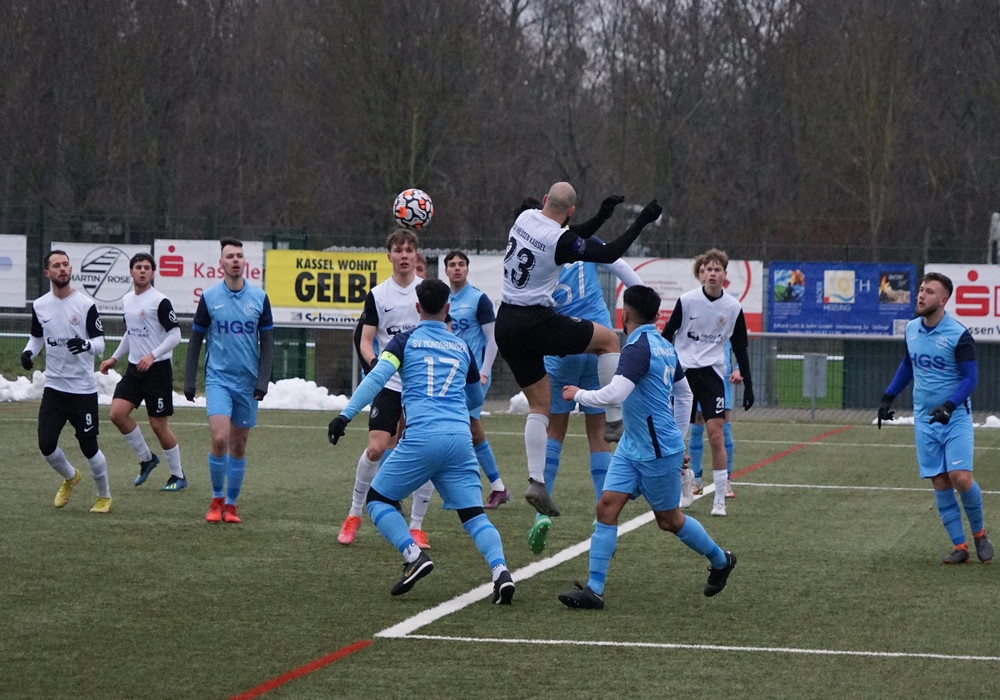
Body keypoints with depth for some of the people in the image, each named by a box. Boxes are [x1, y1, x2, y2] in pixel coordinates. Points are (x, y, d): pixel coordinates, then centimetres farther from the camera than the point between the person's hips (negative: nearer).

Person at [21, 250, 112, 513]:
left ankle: (104, 496, 23)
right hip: (54, 387, 3)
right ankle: (70, 478, 27)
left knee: (89, 446, 0)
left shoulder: (86, 305, -9)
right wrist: (28, 352, -3)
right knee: (46, 444, -5)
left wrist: (86, 345, -30)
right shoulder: (39, 306, 3)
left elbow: (100, 343, -8)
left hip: (83, 389, -3)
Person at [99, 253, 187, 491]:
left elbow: (175, 335, -13)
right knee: (117, 413, -7)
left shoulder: (160, 301, -12)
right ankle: (146, 458, 12)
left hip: (158, 368, -7)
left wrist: (153, 355, -25)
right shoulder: (127, 300, 11)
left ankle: (178, 476, 12)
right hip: (134, 367, 7)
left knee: (158, 425, -3)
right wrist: (114, 358, 21)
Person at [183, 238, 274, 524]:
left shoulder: (259, 297, 2)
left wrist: (263, 381, -4)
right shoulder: (209, 297, -1)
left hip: (248, 382, 2)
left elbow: (267, 342, 5)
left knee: (239, 445, 6)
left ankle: (231, 505, 17)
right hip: (218, 379, -2)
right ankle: (217, 500, 0)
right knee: (220, 438, -16)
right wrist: (188, 380, 2)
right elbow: (195, 340, 5)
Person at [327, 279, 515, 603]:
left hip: (421, 437, -3)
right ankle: (501, 571, -18)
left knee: (377, 500, 11)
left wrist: (345, 415, -11)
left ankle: (414, 557, -9)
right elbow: (476, 398, 35)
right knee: (474, 514, 6)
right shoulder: (462, 347, 21)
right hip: (461, 438, 4)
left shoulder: (405, 341, 9)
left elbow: (376, 378, -7)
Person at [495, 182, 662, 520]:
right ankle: (615, 421, 5)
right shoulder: (560, 240, -17)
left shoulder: (526, 217, 5)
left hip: (506, 325, 8)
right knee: (608, 338, 8)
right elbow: (609, 254, -5)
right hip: (535, 322, -8)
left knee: (539, 404, 12)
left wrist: (601, 217, 18)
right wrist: (641, 221, 3)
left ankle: (536, 481, 4)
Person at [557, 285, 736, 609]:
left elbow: (615, 394, -32)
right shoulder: (664, 346, 10)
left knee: (669, 520, 9)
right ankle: (594, 590, -6)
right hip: (631, 446, 9)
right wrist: (679, 441, 28)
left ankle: (720, 560, 32)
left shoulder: (638, 347, -20)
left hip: (658, 452, -9)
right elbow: (686, 395, 19)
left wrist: (578, 394, -15)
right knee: (607, 506, -2)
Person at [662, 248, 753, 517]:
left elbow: (740, 348, 9)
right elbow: (667, 334, 3)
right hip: (682, 371, 0)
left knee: (716, 433, -9)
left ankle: (719, 500, -6)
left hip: (712, 373, 0)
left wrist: (747, 384, 6)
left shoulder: (733, 308, 0)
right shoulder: (687, 301, -5)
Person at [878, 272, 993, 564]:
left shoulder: (959, 335, -14)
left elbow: (970, 377, -14)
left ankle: (979, 533, 8)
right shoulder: (912, 329, 5)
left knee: (960, 477, -16)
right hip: (925, 420, 5)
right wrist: (888, 396, 16)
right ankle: (960, 546, 5)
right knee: (940, 483, 0)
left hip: (955, 418, -5)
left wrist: (949, 406, -26)